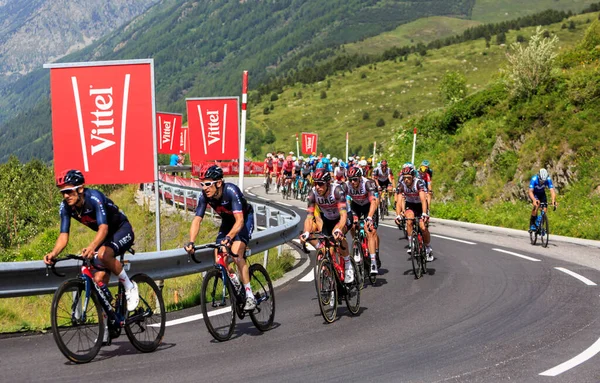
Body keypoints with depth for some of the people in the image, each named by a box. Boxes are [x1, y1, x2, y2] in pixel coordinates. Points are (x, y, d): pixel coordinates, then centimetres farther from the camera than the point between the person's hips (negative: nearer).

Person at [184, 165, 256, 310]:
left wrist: (229, 237, -59)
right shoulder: (204, 196, -22)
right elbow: (197, 220, -23)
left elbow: (239, 220, -43)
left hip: (245, 218, -5)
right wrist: (191, 242, -38)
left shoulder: (231, 191, -36)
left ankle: (250, 296, -18)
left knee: (236, 255, -25)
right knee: (219, 260, -9)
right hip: (227, 221, 5)